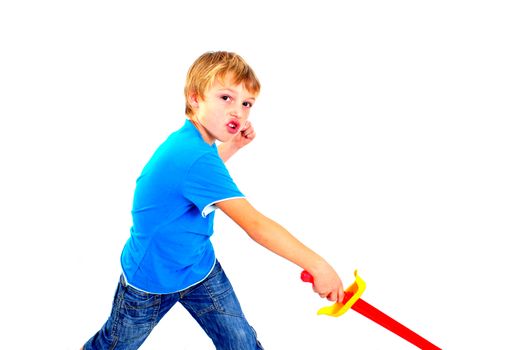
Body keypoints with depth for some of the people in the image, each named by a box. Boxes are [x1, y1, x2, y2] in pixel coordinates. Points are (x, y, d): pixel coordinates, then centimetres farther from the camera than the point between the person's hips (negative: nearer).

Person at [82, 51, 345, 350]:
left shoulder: (187, 139, -8)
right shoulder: (193, 155, -36)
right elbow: (255, 224, -39)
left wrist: (231, 146, 2)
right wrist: (317, 265, -35)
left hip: (200, 267, 7)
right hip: (150, 280, -7)